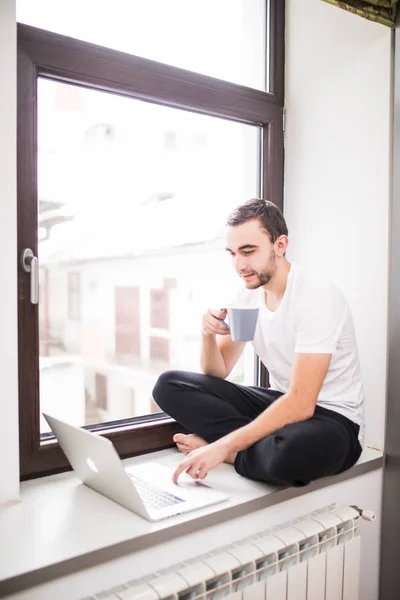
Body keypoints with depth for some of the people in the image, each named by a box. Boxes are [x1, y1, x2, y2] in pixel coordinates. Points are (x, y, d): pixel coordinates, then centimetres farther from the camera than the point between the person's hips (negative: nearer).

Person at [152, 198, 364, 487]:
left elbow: (301, 404, -28)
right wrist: (209, 335, -17)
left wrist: (223, 447, -33)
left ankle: (224, 447, -11)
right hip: (279, 402, 6)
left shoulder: (318, 297, -21)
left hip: (331, 416, -6)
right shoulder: (248, 294, 0)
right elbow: (217, 375, 5)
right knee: (169, 385, -7)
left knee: (289, 452, -43)